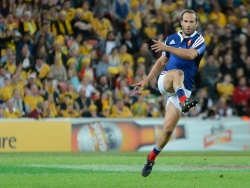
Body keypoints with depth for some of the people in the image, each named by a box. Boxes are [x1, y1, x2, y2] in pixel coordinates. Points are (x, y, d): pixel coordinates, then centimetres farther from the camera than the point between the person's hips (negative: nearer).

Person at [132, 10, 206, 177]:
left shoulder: (199, 41, -2)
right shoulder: (172, 38, 11)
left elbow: (190, 54, -25)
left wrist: (166, 48, -33)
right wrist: (146, 80, 16)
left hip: (183, 89, -2)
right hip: (166, 81, 2)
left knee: (168, 129, -10)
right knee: (177, 73, -36)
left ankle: (151, 159, 9)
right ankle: (184, 102, -64)